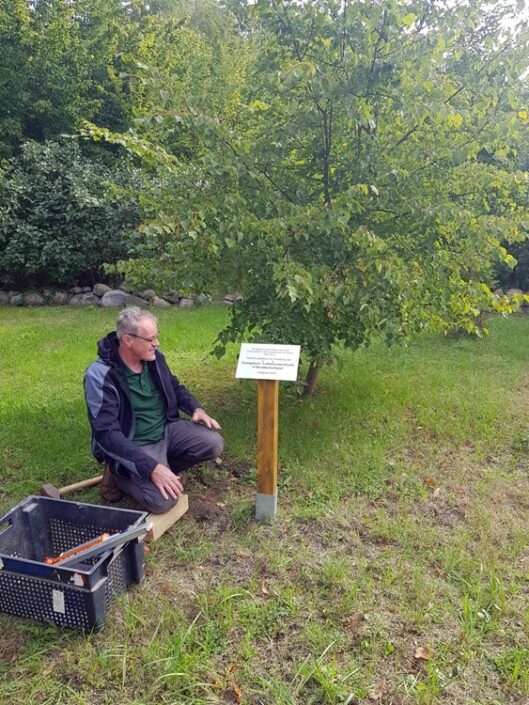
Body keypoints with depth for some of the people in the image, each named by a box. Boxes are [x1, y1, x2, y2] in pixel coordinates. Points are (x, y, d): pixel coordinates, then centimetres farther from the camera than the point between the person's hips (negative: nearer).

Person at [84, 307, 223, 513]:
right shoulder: (100, 375, -24)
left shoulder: (154, 357, -3)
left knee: (213, 443, -14)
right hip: (133, 446, -6)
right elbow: (107, 433, -28)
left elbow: (174, 387, 17)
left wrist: (196, 408, -4)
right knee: (162, 500, -24)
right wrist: (151, 467, -34)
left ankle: (164, 468, 4)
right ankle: (120, 474, 4)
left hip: (167, 430, 6)